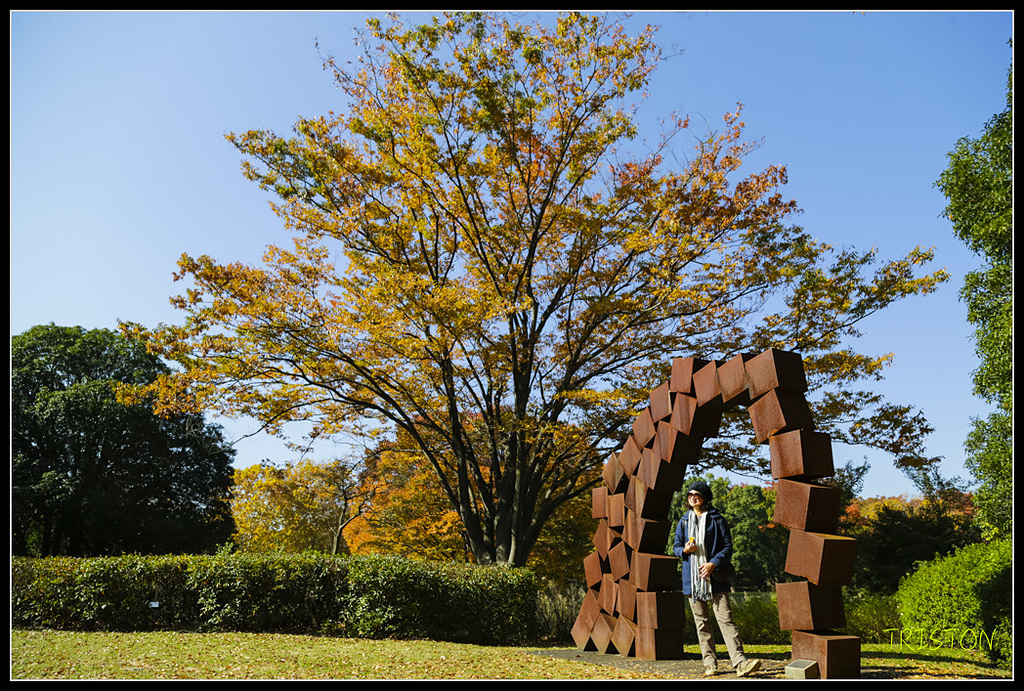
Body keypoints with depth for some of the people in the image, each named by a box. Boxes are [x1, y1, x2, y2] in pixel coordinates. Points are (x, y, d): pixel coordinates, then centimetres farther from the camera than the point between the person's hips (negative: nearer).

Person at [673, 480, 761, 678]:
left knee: (725, 620, -10)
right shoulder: (684, 521, 12)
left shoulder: (717, 519, 2)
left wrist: (714, 563, -15)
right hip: (692, 579, 4)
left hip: (715, 578, -3)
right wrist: (685, 550, -7)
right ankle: (710, 664, 13)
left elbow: (728, 547, 0)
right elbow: (676, 547, 16)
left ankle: (740, 663, -13)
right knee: (701, 623, 6)